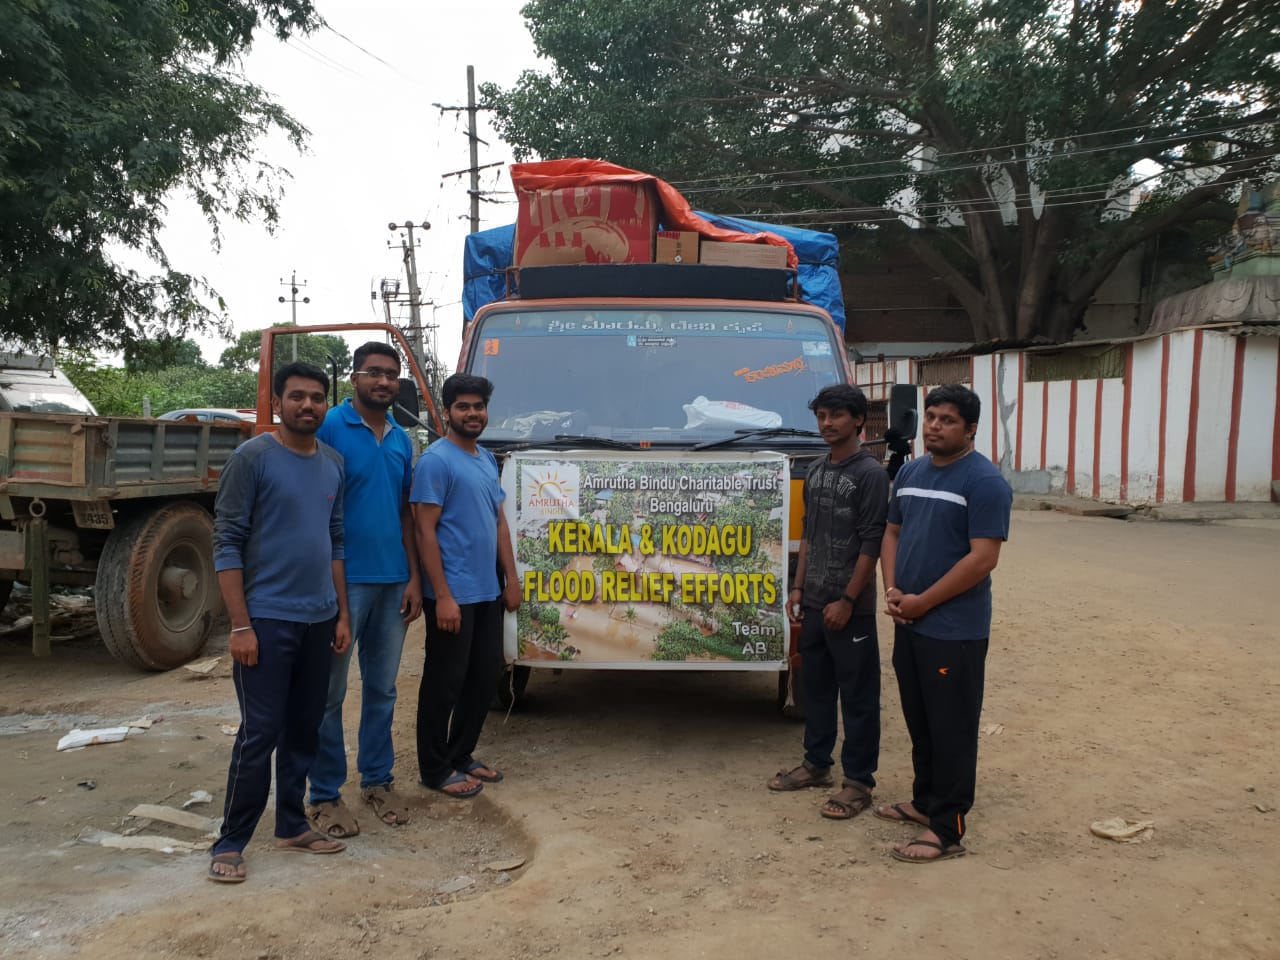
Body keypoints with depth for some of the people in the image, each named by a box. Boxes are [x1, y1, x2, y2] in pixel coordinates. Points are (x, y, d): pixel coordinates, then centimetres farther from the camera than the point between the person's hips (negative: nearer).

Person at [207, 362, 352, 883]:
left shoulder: (333, 464, 9)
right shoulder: (251, 458, -9)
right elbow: (227, 544, -10)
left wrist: (342, 615, 11)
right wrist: (241, 625, -15)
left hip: (319, 620, 6)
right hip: (267, 620, -6)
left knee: (304, 729, 13)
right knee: (260, 734, -3)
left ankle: (292, 825, 26)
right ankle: (230, 842, 10)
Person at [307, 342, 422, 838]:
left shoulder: (402, 439, 11)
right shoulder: (329, 427, -7)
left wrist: (414, 578, 8)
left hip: (393, 582, 6)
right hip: (344, 580, -6)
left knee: (382, 688, 14)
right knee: (330, 691, 3)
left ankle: (377, 781, 27)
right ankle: (325, 795, 14)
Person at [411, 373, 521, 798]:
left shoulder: (487, 459, 13)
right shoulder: (436, 460, -12)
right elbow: (425, 531, -16)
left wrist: (511, 580, 11)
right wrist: (442, 596, -20)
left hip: (488, 592, 8)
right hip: (453, 595, -8)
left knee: (485, 676, 15)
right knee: (445, 681, 2)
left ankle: (462, 755, 29)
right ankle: (436, 769, 16)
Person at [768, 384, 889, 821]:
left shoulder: (870, 473, -11)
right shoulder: (816, 471, 11)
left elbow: (871, 543, -14)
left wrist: (848, 600, -17)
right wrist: (799, 587, 10)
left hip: (850, 607, -7)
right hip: (814, 603, 8)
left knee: (858, 695, 3)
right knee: (816, 687, 18)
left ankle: (858, 782, 11)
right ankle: (816, 763, 32)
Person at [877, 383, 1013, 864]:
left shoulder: (984, 481, -13)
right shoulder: (910, 472, 11)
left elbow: (984, 557, -18)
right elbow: (893, 533, 17)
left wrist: (922, 602, -15)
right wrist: (892, 591, 0)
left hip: (954, 630, -7)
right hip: (908, 624, 8)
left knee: (951, 730, 0)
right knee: (919, 723, 18)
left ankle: (946, 829, 8)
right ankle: (925, 801, 33)